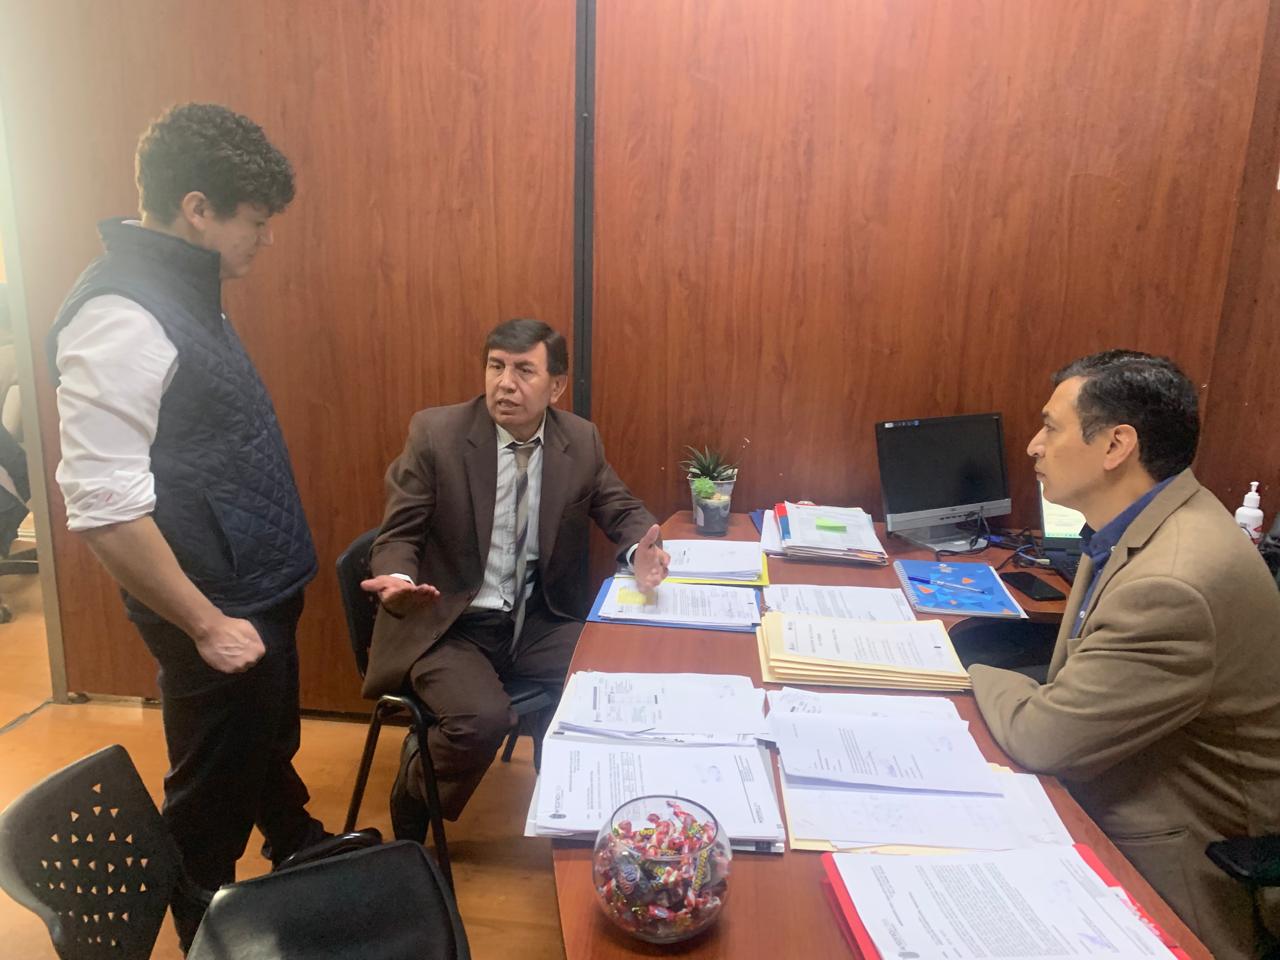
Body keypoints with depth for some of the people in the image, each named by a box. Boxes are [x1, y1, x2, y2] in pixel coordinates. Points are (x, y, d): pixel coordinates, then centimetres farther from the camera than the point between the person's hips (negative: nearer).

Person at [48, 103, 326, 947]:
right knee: (214, 794, 13)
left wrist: (269, 591, 17)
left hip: (261, 587, 9)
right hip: (218, 608, -9)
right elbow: (101, 507, -27)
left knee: (272, 744, 29)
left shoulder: (185, 290, 5)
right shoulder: (121, 317, -24)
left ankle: (300, 850, 54)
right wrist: (205, 624, -19)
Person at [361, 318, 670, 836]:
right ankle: (414, 794, 8)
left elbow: (622, 510, 11)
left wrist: (639, 552, -13)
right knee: (483, 719, -27)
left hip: (539, 621, 4)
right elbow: (398, 536, -7)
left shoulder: (580, 440, -1)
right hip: (447, 624, -3)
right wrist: (398, 580, -31)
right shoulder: (435, 432, -11)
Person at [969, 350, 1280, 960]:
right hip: (1108, 806, 7)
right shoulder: (1140, 523, -1)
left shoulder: (1174, 584, -32)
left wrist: (979, 675, -6)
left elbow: (1040, 738, -24)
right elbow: (1077, 694, 6)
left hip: (1168, 868, -7)